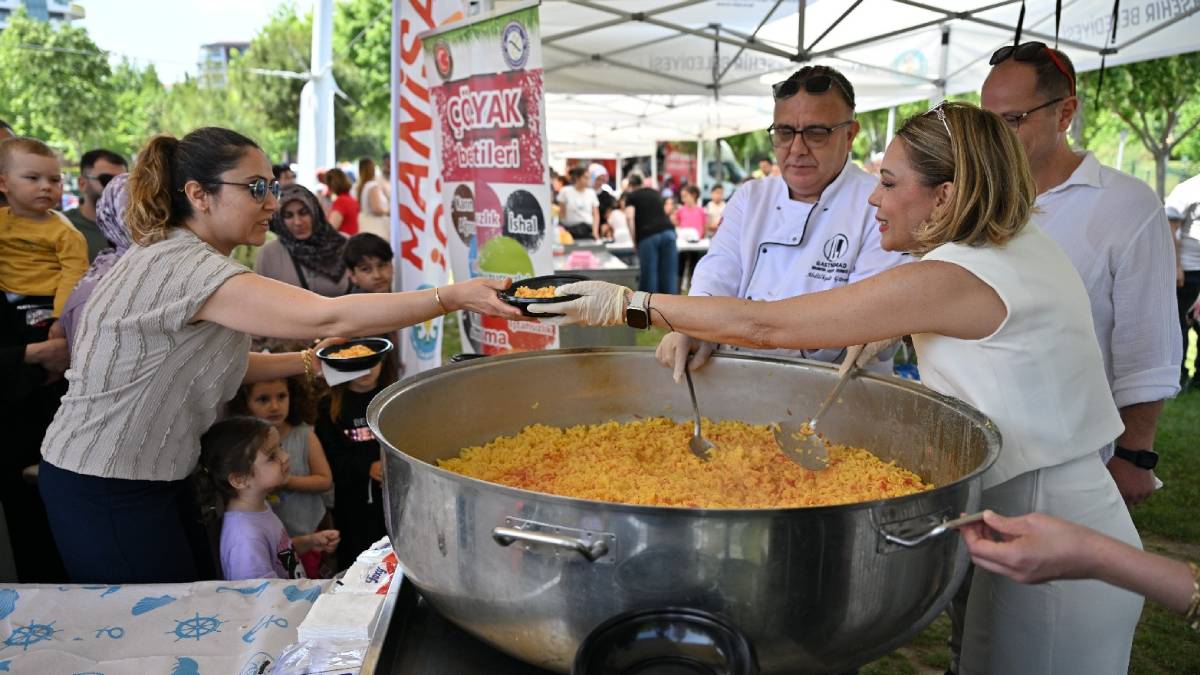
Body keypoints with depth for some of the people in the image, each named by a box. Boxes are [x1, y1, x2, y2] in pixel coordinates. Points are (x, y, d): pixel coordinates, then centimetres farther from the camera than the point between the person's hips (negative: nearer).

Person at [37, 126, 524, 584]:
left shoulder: (174, 255, 6)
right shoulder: (183, 267, -26)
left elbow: (212, 361, 9)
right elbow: (328, 318, -35)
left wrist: (311, 361, 0)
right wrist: (454, 296, -33)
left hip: (156, 476, 9)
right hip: (106, 493, -9)